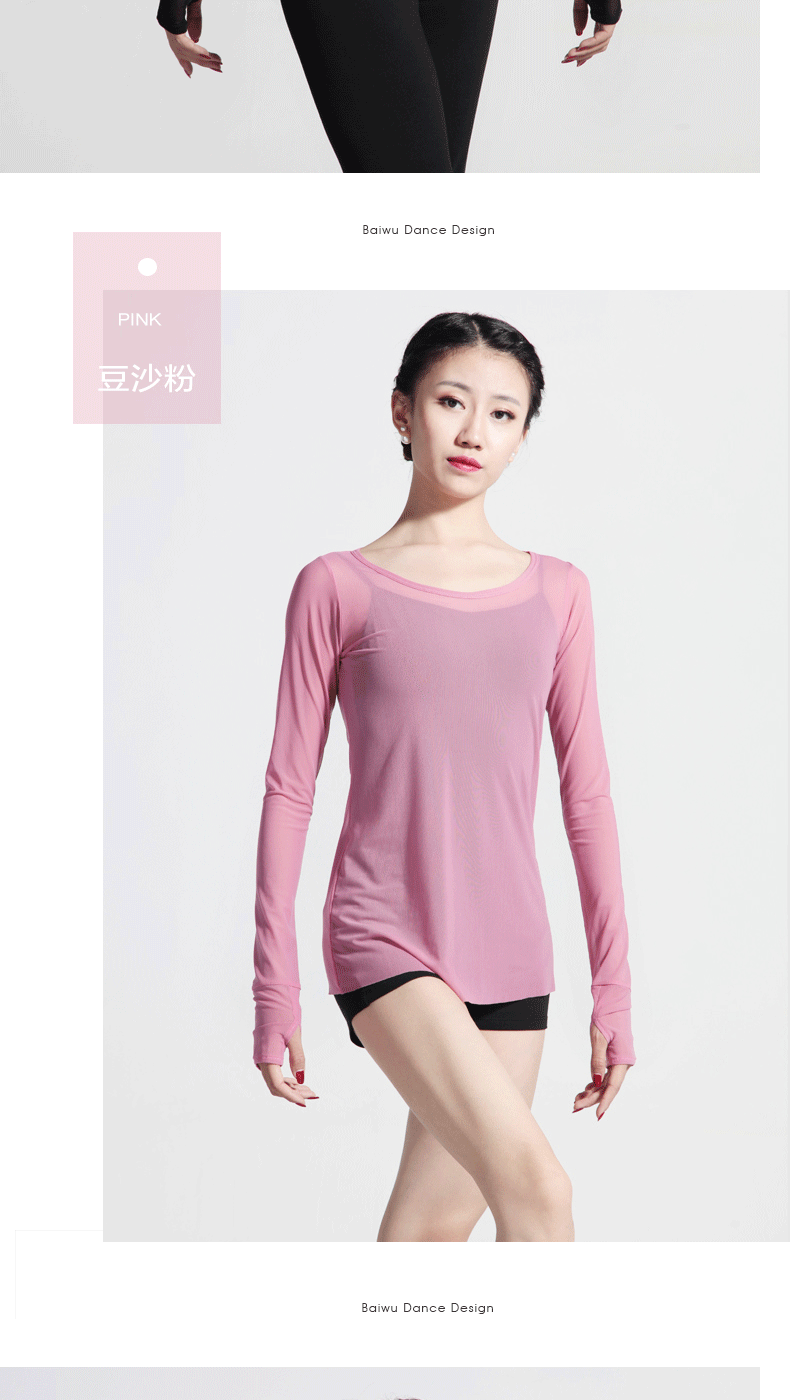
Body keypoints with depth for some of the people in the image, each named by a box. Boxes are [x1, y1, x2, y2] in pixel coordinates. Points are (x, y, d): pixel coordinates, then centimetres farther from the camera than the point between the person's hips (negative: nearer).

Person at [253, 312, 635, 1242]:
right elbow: (289, 790, 0)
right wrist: (273, 992, -1)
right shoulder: (338, 587, -1)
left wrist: (614, 987, 7)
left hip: (508, 953, 4)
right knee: (536, 1188, -19)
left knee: (433, 1232, 11)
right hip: (385, 940, -4)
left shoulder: (556, 591, 8)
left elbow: (586, 793, 9)